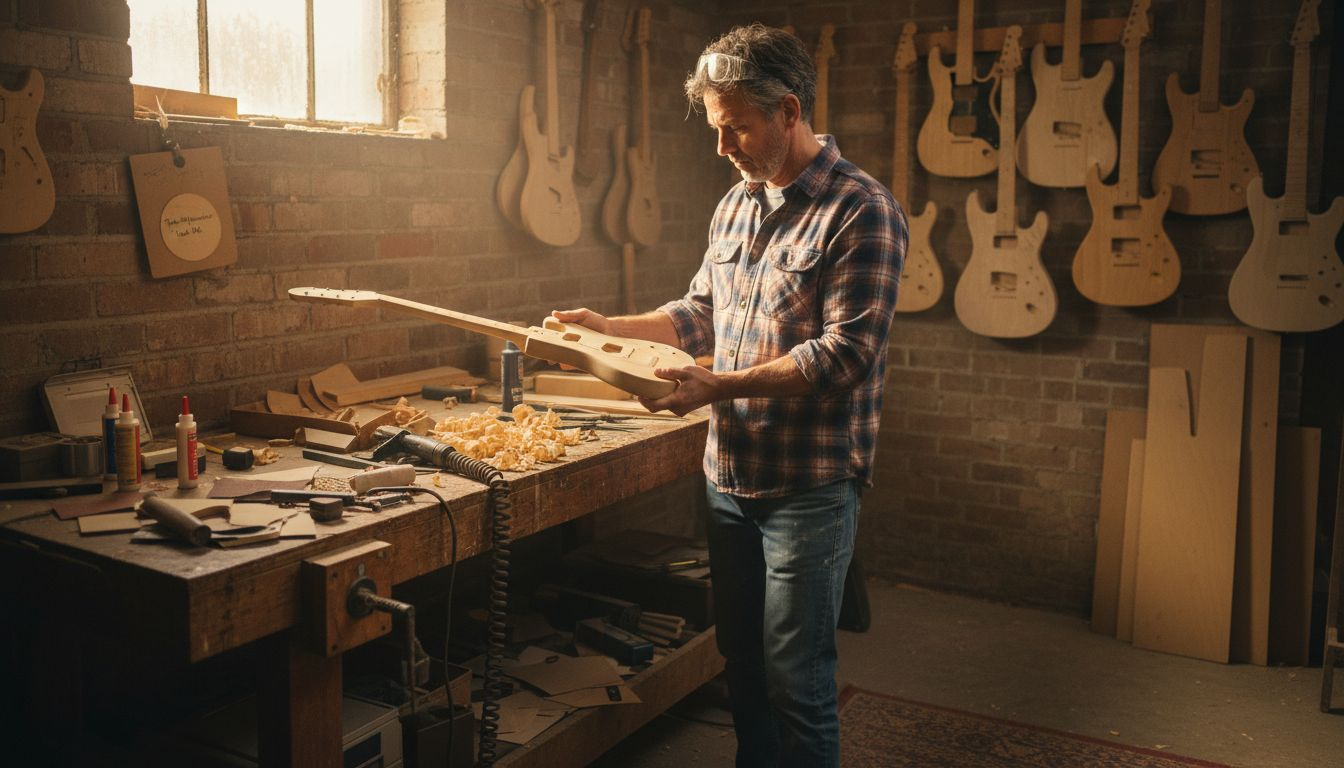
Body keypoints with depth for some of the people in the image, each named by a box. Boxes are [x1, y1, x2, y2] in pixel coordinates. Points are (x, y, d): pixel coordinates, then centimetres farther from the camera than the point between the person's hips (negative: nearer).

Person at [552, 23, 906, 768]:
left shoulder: (861, 211, -14)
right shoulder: (736, 205, 10)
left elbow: (844, 356, -20)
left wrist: (722, 385, -24)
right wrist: (610, 327, 9)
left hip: (808, 489, -7)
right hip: (728, 476, 7)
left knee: (795, 681, 4)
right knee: (742, 668, 18)